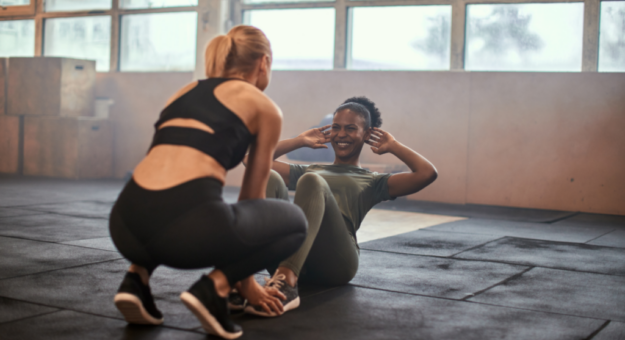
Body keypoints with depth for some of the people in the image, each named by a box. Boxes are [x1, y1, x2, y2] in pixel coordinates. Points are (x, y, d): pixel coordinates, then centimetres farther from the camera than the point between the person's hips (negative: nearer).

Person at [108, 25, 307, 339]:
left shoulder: (186, 91, 30)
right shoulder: (264, 107, 14)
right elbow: (252, 194, 21)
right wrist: (244, 280, 34)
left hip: (127, 223, 6)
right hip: (186, 220, -6)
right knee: (294, 222, 21)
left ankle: (137, 279, 17)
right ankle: (214, 287, 1)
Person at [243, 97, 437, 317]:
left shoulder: (373, 182, 26)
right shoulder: (307, 171, 37)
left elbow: (427, 173, 10)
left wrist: (393, 146, 23)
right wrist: (300, 141, 36)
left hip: (334, 264, -3)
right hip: (288, 253, 3)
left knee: (311, 181, -28)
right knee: (269, 178, -20)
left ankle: (286, 282, -51)